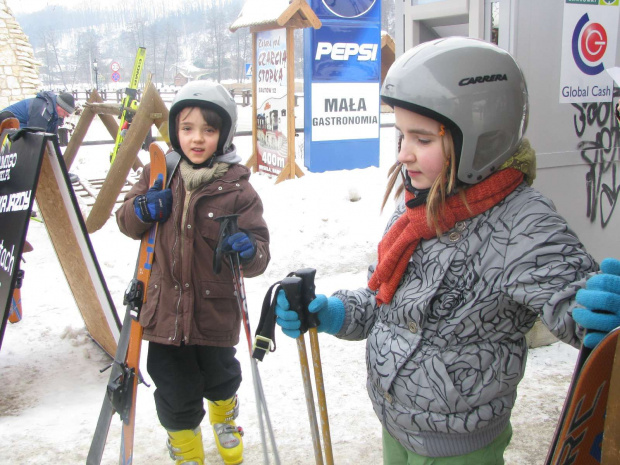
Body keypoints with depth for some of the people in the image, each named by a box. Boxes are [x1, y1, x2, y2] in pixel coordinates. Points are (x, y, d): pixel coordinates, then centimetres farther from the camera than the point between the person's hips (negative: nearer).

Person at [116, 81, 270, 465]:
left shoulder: (237, 188, -10)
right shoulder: (158, 174, -2)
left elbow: (259, 252, -11)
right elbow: (128, 223, 9)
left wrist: (248, 250, -34)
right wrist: (142, 210, -13)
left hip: (216, 311, -1)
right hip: (165, 308, 1)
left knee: (220, 379, 23)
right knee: (176, 394, 13)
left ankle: (225, 419, 57)